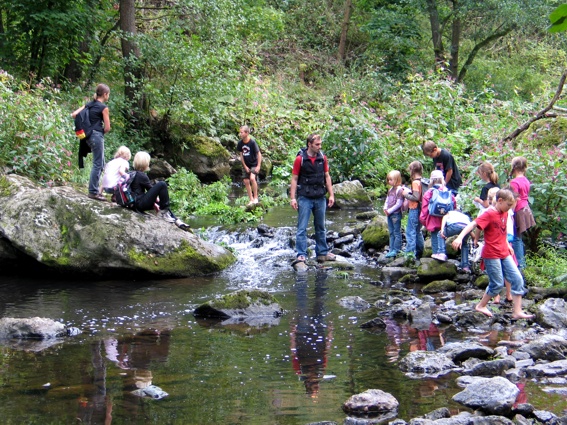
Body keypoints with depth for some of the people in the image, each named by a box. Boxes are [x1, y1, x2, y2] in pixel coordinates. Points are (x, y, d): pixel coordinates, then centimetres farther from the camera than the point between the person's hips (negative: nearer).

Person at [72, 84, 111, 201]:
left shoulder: (89, 104, 12)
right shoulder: (104, 107, -8)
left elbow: (74, 114, 8)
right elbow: (107, 127, -9)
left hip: (89, 135, 8)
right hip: (97, 135, -8)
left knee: (101, 164, 18)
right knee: (97, 164, -3)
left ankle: (94, 188, 21)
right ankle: (93, 192, -3)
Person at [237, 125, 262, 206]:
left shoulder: (252, 142, -19)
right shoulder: (240, 143, -4)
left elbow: (259, 154, -13)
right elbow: (241, 155, 6)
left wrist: (258, 166, -17)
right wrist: (245, 166, 0)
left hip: (254, 164, -6)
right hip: (246, 165, 6)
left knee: (252, 178, -25)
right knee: (246, 181, 3)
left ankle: (255, 198, -13)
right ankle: (251, 200, 15)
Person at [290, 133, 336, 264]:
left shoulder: (323, 158, 4)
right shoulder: (300, 159, -8)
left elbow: (327, 176, 11)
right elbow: (294, 179, -6)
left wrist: (331, 195, 7)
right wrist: (293, 198, -11)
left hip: (320, 198, 5)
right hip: (305, 198, -4)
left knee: (321, 228, 14)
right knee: (302, 228, -3)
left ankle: (322, 253, 22)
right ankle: (301, 254, -1)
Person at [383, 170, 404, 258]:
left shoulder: (399, 190, -13)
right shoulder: (390, 190, 13)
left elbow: (399, 204, -18)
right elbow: (387, 200, 19)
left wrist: (390, 210, -16)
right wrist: (385, 209, 1)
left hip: (396, 214, -9)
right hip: (389, 214, 9)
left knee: (397, 233, -3)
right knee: (391, 233, 12)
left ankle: (396, 250, -1)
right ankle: (391, 250, 17)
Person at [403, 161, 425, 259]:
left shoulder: (415, 182, -18)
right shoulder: (422, 181, 8)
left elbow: (416, 197, -22)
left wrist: (406, 194, -11)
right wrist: (409, 191, 11)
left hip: (414, 209, -9)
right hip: (420, 209, 9)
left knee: (410, 231, -5)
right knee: (417, 231, 18)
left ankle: (410, 252, -5)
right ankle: (419, 252, 24)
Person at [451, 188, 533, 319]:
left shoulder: (505, 214, 9)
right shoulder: (489, 214, -14)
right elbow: (472, 224, -25)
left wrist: (507, 244, 17)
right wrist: (460, 237, -37)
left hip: (504, 254, 8)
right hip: (491, 255, -8)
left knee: (517, 279, 0)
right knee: (497, 284, -3)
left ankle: (517, 312, 3)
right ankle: (481, 306, 18)